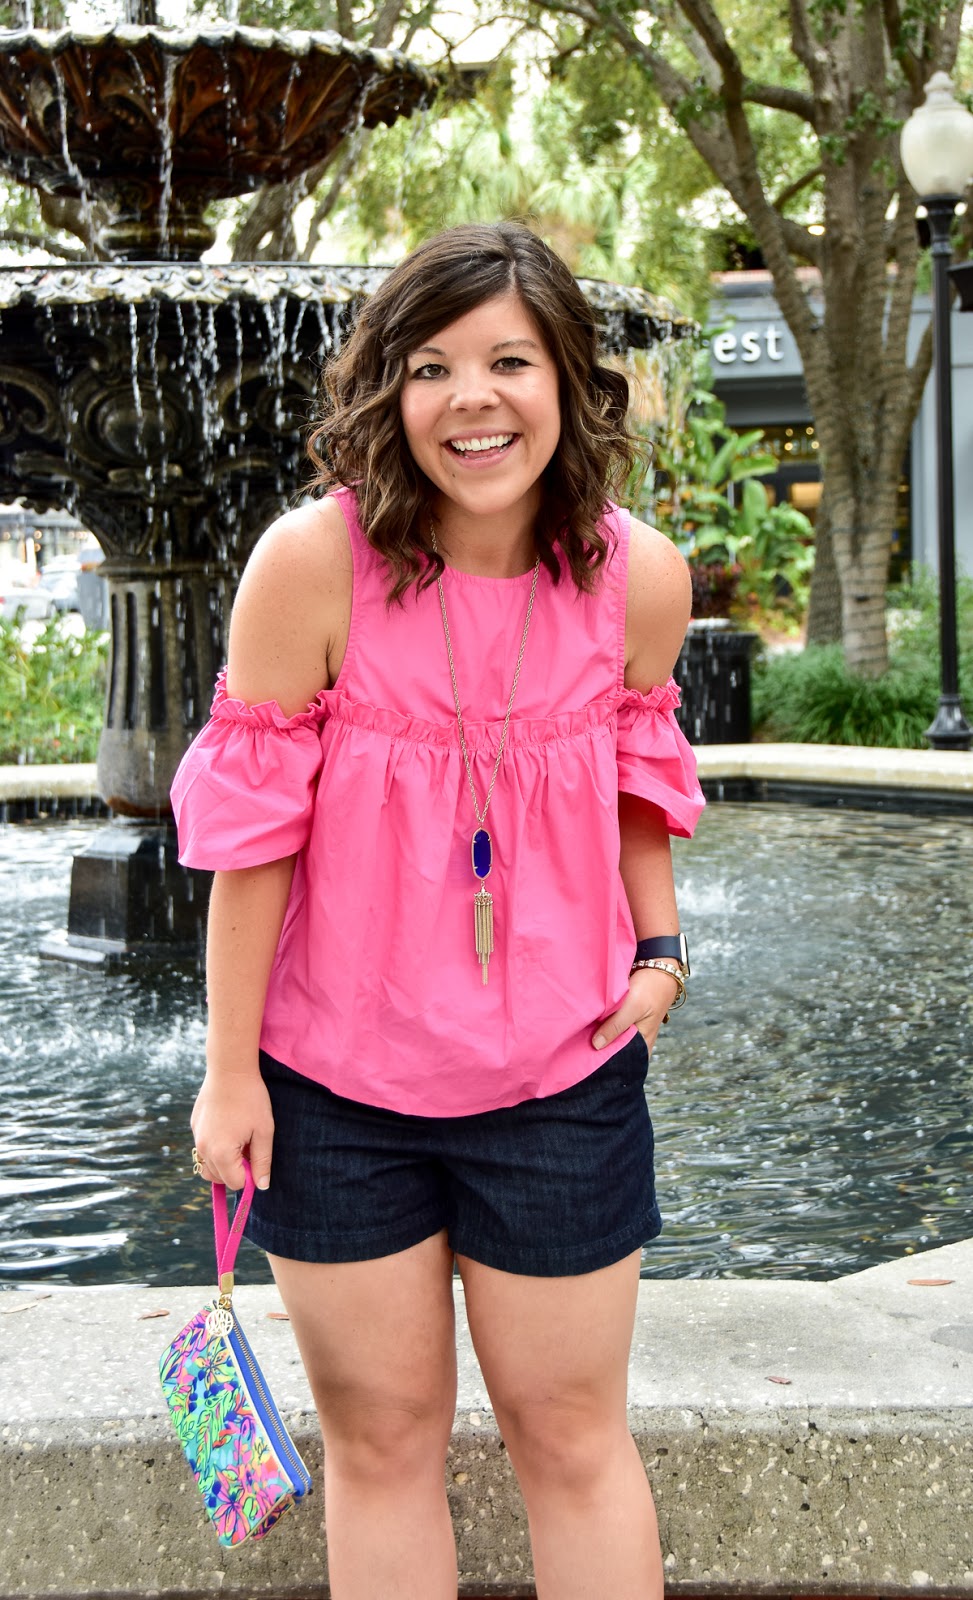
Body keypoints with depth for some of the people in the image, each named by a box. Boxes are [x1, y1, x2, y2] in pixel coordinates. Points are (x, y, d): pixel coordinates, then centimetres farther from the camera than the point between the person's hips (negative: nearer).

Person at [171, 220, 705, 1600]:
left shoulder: (641, 578, -9)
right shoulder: (312, 563, -18)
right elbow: (255, 825, -11)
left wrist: (657, 951, 1)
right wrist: (230, 1069, -6)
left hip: (559, 1076, 1)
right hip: (337, 1083, -1)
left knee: (572, 1438, 14)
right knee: (380, 1440, 15)